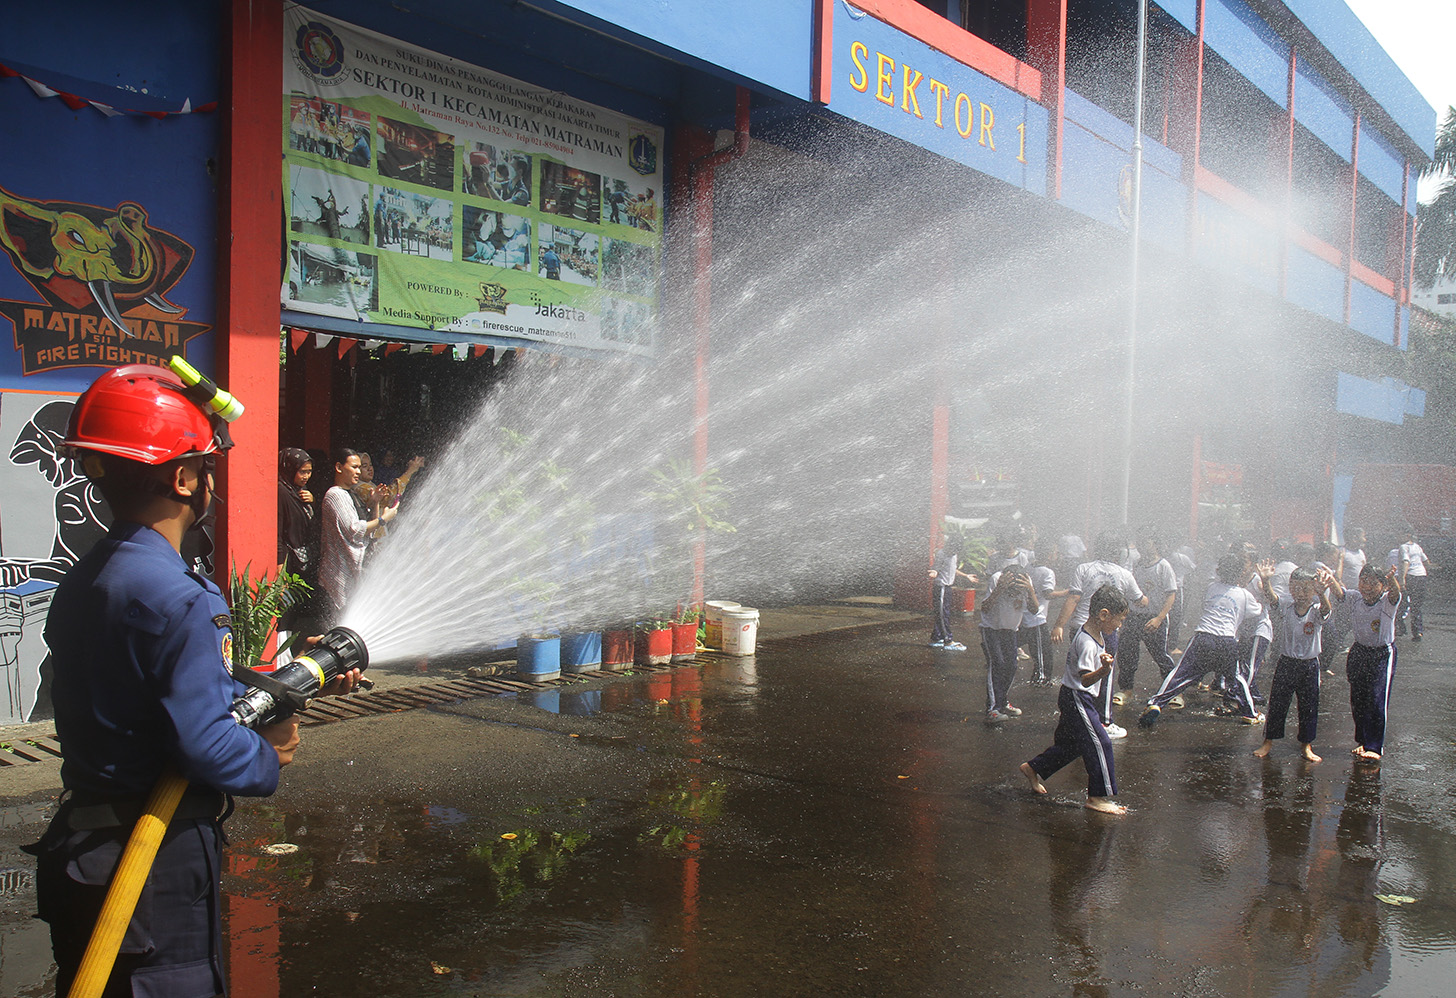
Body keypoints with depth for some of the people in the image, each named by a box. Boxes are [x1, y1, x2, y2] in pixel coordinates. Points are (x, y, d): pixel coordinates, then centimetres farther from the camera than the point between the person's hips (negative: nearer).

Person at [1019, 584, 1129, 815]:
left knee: (1070, 744, 19)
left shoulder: (1095, 633, 5)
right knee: (1099, 743, -8)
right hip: (1077, 699, -11)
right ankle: (1100, 796, -1)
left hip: (1083, 699, 11)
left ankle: (1033, 768, 33)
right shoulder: (1087, 643, -27)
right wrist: (1103, 670, -53)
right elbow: (1086, 678, -37)